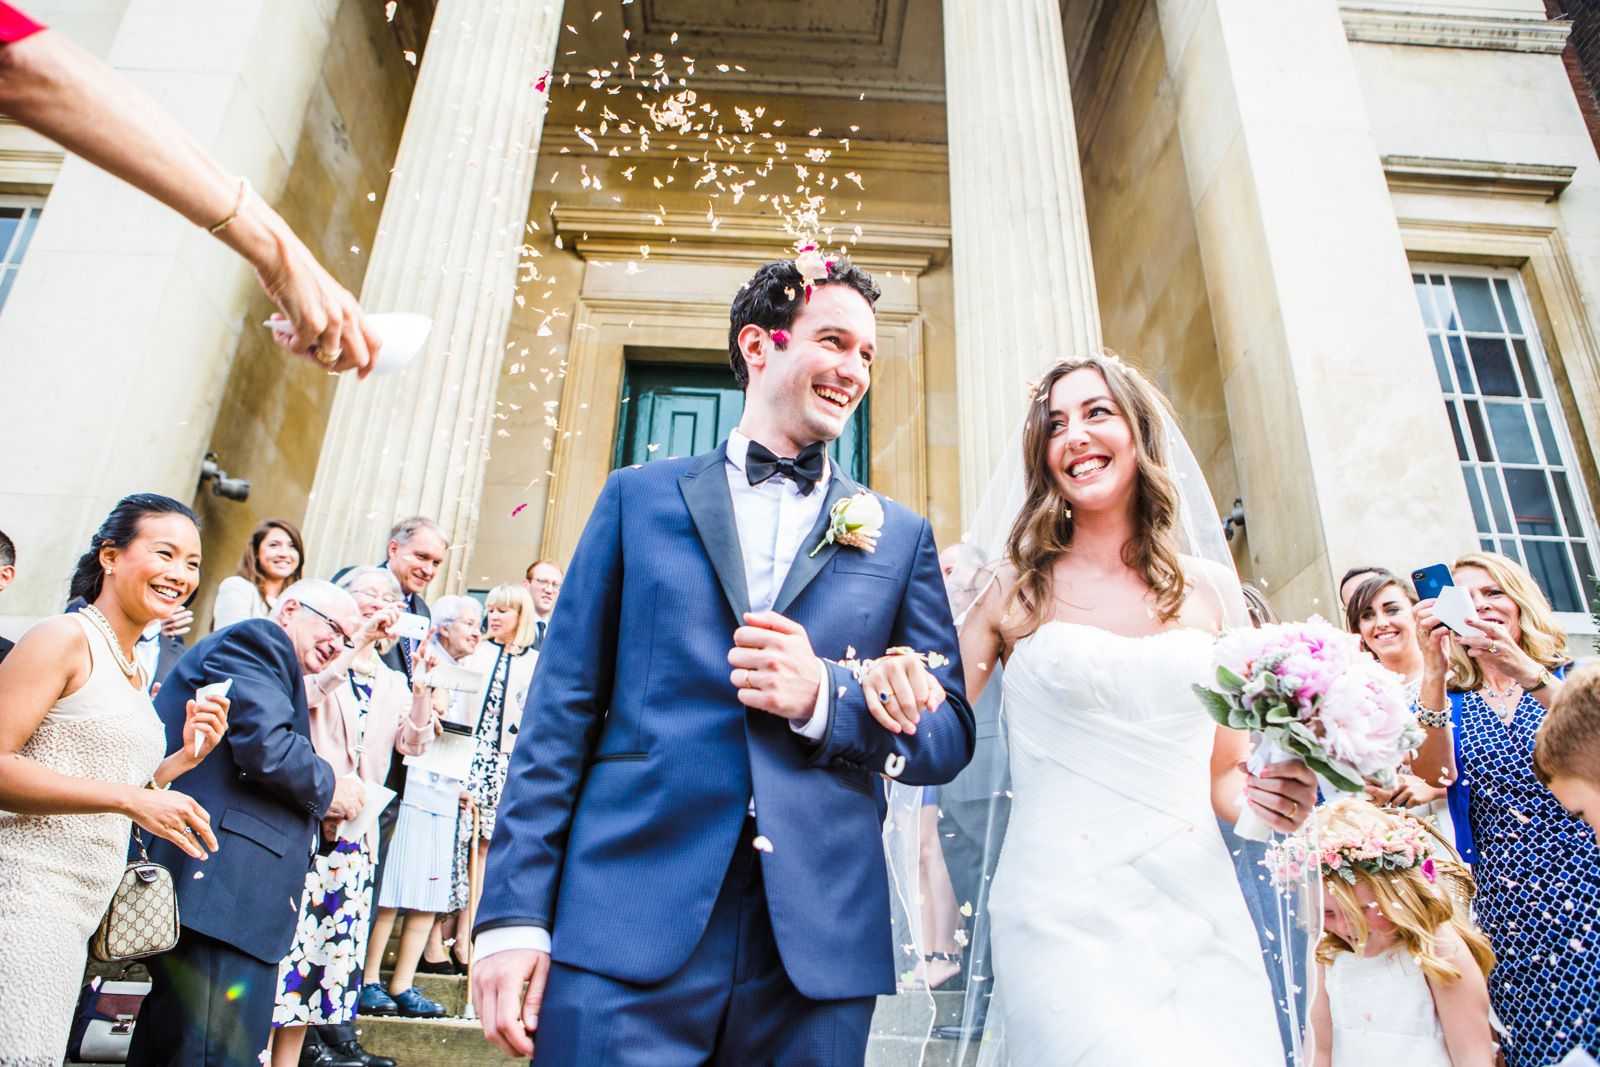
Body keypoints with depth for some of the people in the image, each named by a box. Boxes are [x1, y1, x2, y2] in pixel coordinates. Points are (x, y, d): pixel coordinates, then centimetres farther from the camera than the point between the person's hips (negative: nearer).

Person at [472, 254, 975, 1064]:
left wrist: (826, 698, -11)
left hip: (817, 952, 2)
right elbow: (562, 709, 4)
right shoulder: (639, 497, 7)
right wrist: (514, 911, -2)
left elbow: (948, 737, 8)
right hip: (625, 935, -1)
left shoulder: (901, 538, 9)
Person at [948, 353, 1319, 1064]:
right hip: (1065, 916, -3)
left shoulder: (1211, 589, 9)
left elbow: (1224, 771, 15)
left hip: (1200, 907, 4)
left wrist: (1264, 799, -6)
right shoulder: (1011, 586, 0)